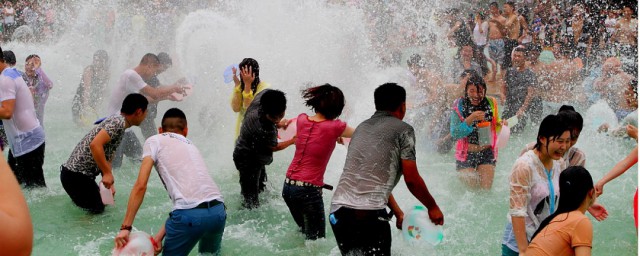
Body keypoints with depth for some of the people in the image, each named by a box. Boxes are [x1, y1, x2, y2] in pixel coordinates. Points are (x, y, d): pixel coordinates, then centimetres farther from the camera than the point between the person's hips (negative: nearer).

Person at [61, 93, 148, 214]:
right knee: (96, 210, -4)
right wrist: (107, 174, -25)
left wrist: (109, 183, 13)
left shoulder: (117, 121, 16)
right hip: (76, 175, -10)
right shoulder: (118, 122, -15)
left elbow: (107, 157, 20)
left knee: (102, 203, 19)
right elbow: (95, 144, -29)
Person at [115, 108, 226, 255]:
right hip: (219, 211, 6)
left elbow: (140, 186, 0)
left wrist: (125, 227, 2)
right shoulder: (191, 146, 29)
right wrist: (160, 235, 20)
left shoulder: (155, 141, 12)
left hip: (190, 214, -6)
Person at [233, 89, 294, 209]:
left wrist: (277, 124, -9)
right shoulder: (266, 131, -43)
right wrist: (293, 140, -3)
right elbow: (274, 147, -18)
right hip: (248, 160, -10)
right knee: (251, 200, 7)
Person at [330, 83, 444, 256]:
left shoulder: (362, 128, 23)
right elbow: (411, 179, 0)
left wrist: (398, 212, 34)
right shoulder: (403, 130, 2)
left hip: (338, 211, 6)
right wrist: (433, 207, 15)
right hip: (370, 214, -6)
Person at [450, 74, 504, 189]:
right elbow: (454, 134, -17)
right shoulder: (459, 105, -10)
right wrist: (471, 119, -28)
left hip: (487, 153, 2)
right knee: (471, 189, -2)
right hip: (466, 154, -2)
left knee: (486, 188, -1)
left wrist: (500, 124, -13)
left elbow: (495, 128, 11)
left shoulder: (491, 103, -2)